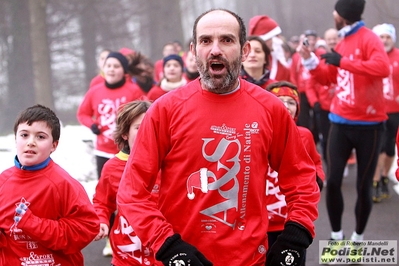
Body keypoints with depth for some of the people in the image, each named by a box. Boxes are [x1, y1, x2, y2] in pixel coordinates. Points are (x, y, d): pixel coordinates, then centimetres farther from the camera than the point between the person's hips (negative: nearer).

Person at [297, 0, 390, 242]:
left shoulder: (368, 39, -12)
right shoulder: (343, 42, 11)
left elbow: (383, 68, -30)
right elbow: (328, 78, 22)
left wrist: (342, 61, -27)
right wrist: (310, 61, 6)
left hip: (368, 123, -6)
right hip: (341, 121, 6)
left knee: (363, 185, 4)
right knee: (332, 181, 0)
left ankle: (358, 237, 20)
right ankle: (336, 236, 14)